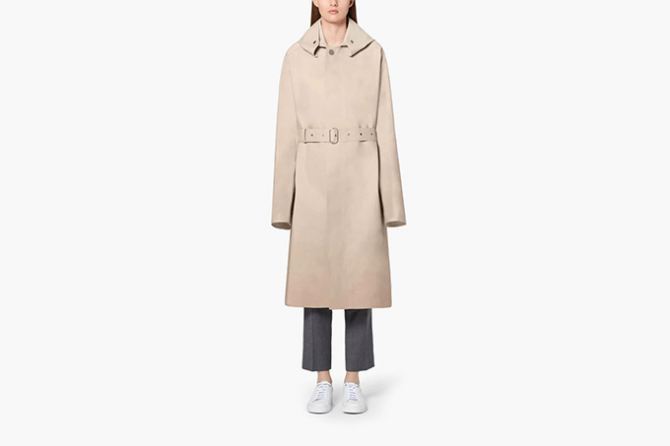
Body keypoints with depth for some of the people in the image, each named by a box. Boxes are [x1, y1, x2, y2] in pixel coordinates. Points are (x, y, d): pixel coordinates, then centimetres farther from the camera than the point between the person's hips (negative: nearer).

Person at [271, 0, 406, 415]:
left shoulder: (373, 52, 6)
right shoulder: (296, 57, 7)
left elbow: (385, 127, 3)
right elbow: (288, 132, 5)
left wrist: (389, 197, -2)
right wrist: (284, 200, 1)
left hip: (359, 180, 0)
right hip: (314, 181, 1)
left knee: (358, 282, 3)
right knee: (315, 282, 4)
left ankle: (354, 382, 19)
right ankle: (322, 383, 19)